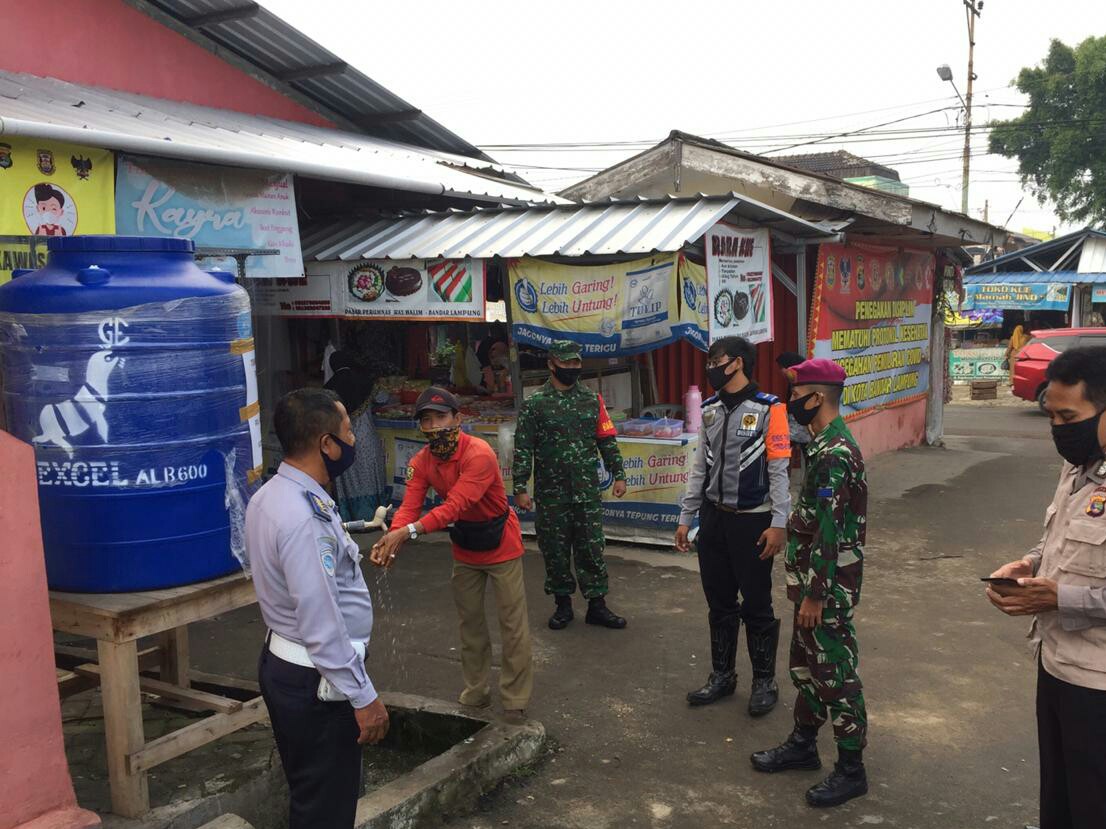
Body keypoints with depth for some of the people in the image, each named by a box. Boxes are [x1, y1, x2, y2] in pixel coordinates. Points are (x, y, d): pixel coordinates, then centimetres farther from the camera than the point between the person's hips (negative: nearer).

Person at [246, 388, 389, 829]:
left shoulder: (273, 495, 3)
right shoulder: (303, 518, -29)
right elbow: (321, 625, -27)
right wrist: (362, 696, -20)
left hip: (284, 663, 10)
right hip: (316, 680, -10)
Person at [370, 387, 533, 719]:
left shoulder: (479, 454, -31)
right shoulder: (421, 462, -10)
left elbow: (456, 505, -41)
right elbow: (410, 506, -20)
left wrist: (410, 531, -52)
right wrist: (393, 537, -42)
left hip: (500, 545, -6)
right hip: (464, 549, 6)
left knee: (512, 622, 1)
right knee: (470, 621, 17)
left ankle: (516, 697, 14)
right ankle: (476, 689, 32)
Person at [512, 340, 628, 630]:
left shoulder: (592, 399, 6)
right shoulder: (534, 404, -3)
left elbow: (607, 441, 9)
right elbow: (523, 450, -3)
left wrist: (618, 475, 4)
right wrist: (520, 488, -7)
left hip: (587, 492, 2)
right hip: (550, 494, -2)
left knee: (592, 548, 5)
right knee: (555, 550, 7)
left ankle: (597, 605, 15)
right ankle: (563, 604, 22)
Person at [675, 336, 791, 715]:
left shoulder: (768, 409, -11)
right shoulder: (710, 409, 8)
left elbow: (778, 470, -12)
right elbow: (700, 467, 11)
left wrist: (778, 524, -16)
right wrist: (686, 518, 10)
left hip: (753, 520, -5)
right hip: (714, 518, 6)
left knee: (756, 605, 6)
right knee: (719, 602, 15)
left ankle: (764, 681, 23)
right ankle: (722, 676, 30)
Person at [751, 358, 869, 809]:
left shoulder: (834, 454, -23)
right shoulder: (826, 445, 9)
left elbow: (830, 533, -24)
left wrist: (815, 596, -21)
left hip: (829, 586, -10)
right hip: (815, 580, 10)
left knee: (835, 672, 2)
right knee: (806, 665, 20)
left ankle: (851, 770, 15)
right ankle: (803, 743, 35)